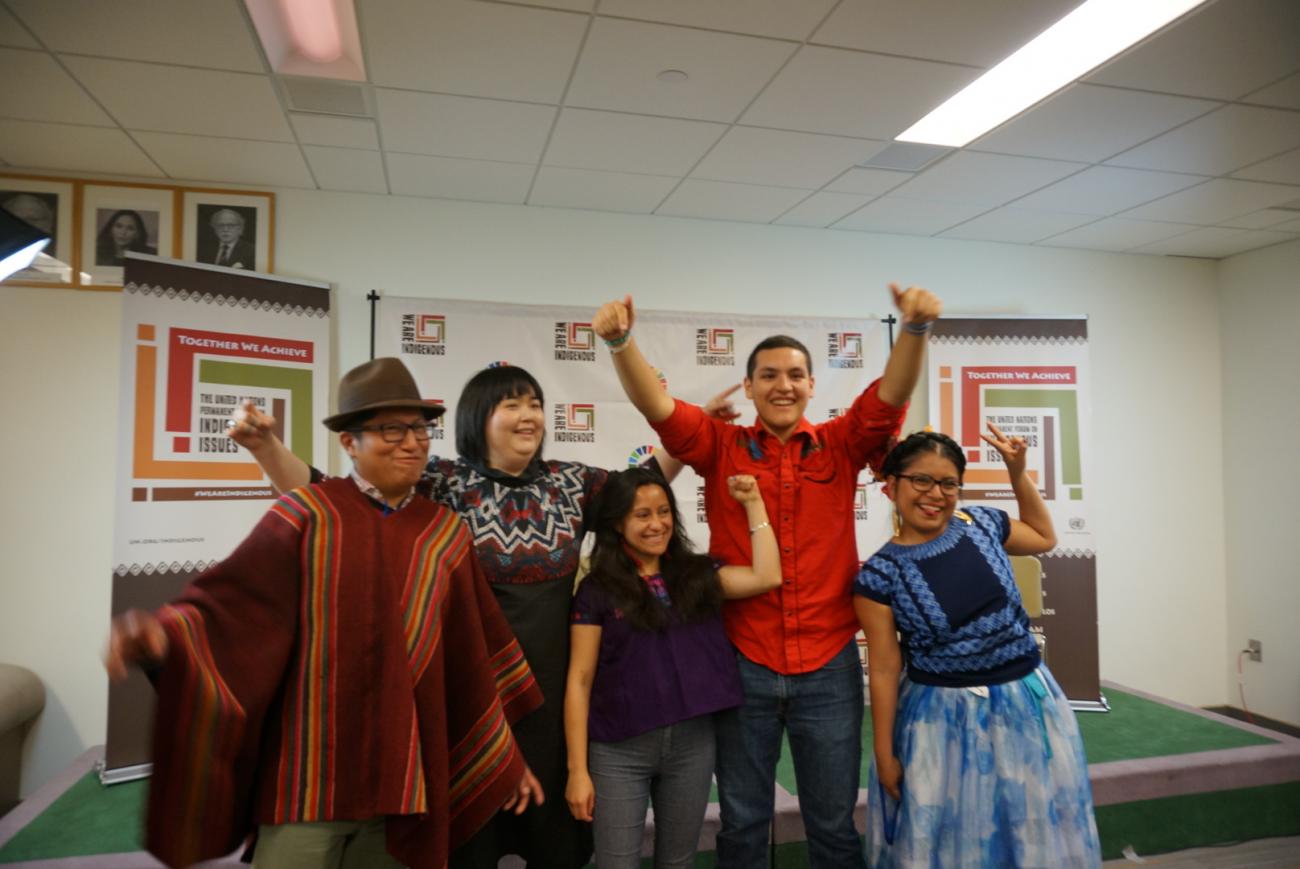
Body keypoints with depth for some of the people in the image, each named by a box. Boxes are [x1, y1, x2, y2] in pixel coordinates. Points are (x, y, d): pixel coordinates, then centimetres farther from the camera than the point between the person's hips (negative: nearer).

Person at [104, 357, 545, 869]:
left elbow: (476, 654, 7)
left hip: (403, 771, 3)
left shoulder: (445, 534, 4)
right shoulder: (304, 516, -4)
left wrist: (505, 756, 11)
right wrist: (165, 635, -32)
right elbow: (231, 604, -10)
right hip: (309, 768, -2)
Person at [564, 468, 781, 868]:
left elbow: (768, 576, -5)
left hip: (693, 743, 3)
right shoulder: (598, 589, -5)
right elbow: (580, 681, -5)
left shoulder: (696, 575, 5)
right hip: (620, 750, -3)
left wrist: (753, 502, -2)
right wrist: (578, 769, -8)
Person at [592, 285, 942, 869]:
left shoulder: (842, 445, 2)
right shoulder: (721, 446, -1)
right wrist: (621, 341, -30)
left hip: (829, 665, 1)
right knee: (742, 822, 17)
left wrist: (915, 327, -30)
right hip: (742, 664, 0)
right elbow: (655, 404, -13)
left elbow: (890, 395, -11)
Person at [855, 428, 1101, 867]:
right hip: (942, 719, -3)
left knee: (1035, 828, 18)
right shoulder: (880, 575, -14)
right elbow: (885, 670, -9)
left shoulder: (982, 524, -4)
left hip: (1026, 701, 4)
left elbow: (1044, 537, 18)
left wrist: (1018, 473, 6)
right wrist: (885, 754, -5)